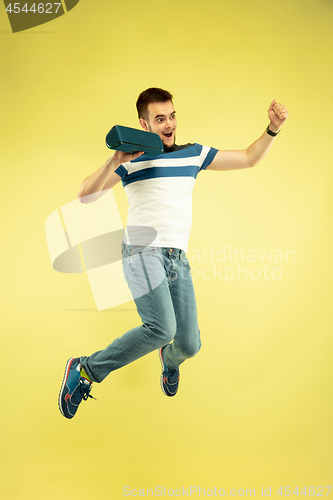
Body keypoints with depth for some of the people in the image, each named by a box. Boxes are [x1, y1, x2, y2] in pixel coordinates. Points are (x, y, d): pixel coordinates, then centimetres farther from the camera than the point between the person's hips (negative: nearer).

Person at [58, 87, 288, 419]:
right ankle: (85, 370, -9)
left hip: (178, 260, 5)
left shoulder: (194, 154, 15)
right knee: (162, 328, -28)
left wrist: (272, 130, 4)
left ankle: (170, 360, 41)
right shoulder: (131, 157, 1)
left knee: (188, 345, 0)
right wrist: (115, 161, -23)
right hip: (143, 252, -5)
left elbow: (249, 158, 19)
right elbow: (85, 195, -8)